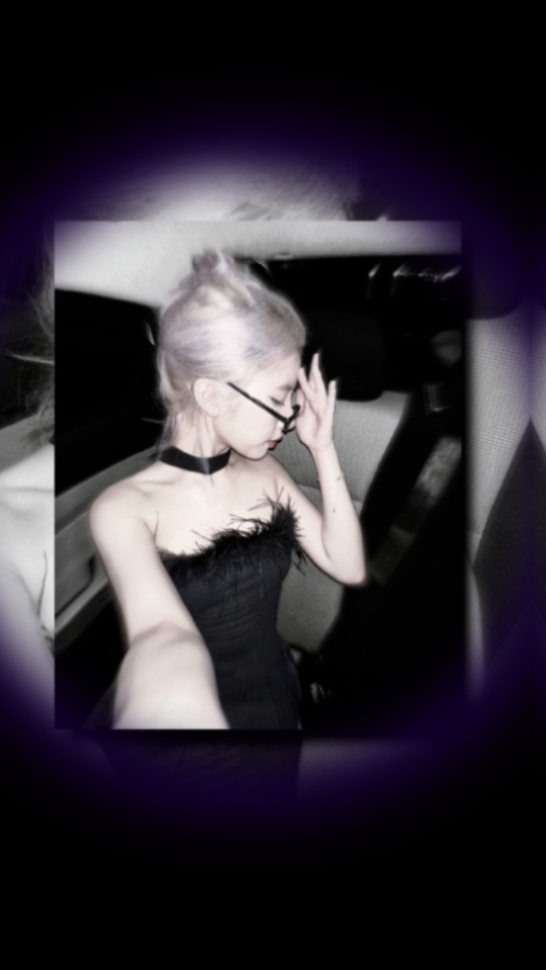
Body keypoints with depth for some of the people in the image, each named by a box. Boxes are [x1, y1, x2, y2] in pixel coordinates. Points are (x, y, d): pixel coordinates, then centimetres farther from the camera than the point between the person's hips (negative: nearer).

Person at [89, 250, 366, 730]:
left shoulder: (265, 472, -4)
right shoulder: (124, 508, -20)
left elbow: (349, 567, -5)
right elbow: (162, 628, -38)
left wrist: (323, 449, -14)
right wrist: (171, 705, -61)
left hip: (282, 699, 5)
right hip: (205, 710, -5)